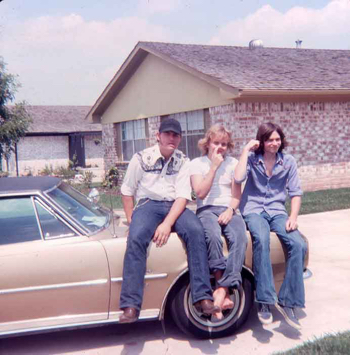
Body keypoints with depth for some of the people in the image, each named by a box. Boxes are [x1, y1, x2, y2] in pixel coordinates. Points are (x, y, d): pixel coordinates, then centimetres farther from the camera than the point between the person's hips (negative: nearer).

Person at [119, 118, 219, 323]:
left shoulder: (183, 161, 8)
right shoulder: (141, 158, 6)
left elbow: (183, 195, -4)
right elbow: (127, 191, 10)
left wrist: (167, 223, -19)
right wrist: (131, 219, -1)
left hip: (175, 207, 1)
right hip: (148, 205, -1)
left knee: (196, 231, -31)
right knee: (136, 237, -33)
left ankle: (202, 297, -30)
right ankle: (131, 305, -33)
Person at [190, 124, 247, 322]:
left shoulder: (233, 163, 17)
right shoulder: (197, 163, 10)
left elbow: (237, 194, 9)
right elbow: (201, 193, -4)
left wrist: (230, 210, -12)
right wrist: (214, 166, -7)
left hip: (229, 210, 2)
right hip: (207, 210, -2)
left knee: (240, 238, -33)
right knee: (213, 236, -38)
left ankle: (222, 291, -36)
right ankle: (225, 296, -32)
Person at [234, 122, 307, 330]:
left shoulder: (288, 162, 8)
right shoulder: (252, 158, 3)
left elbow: (296, 192, 6)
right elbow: (238, 178, -16)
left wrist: (293, 216, -9)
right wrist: (246, 150, -11)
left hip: (277, 211, 3)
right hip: (253, 210, -3)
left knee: (299, 244, -25)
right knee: (262, 239, -37)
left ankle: (287, 301, -17)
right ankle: (265, 300, -32)